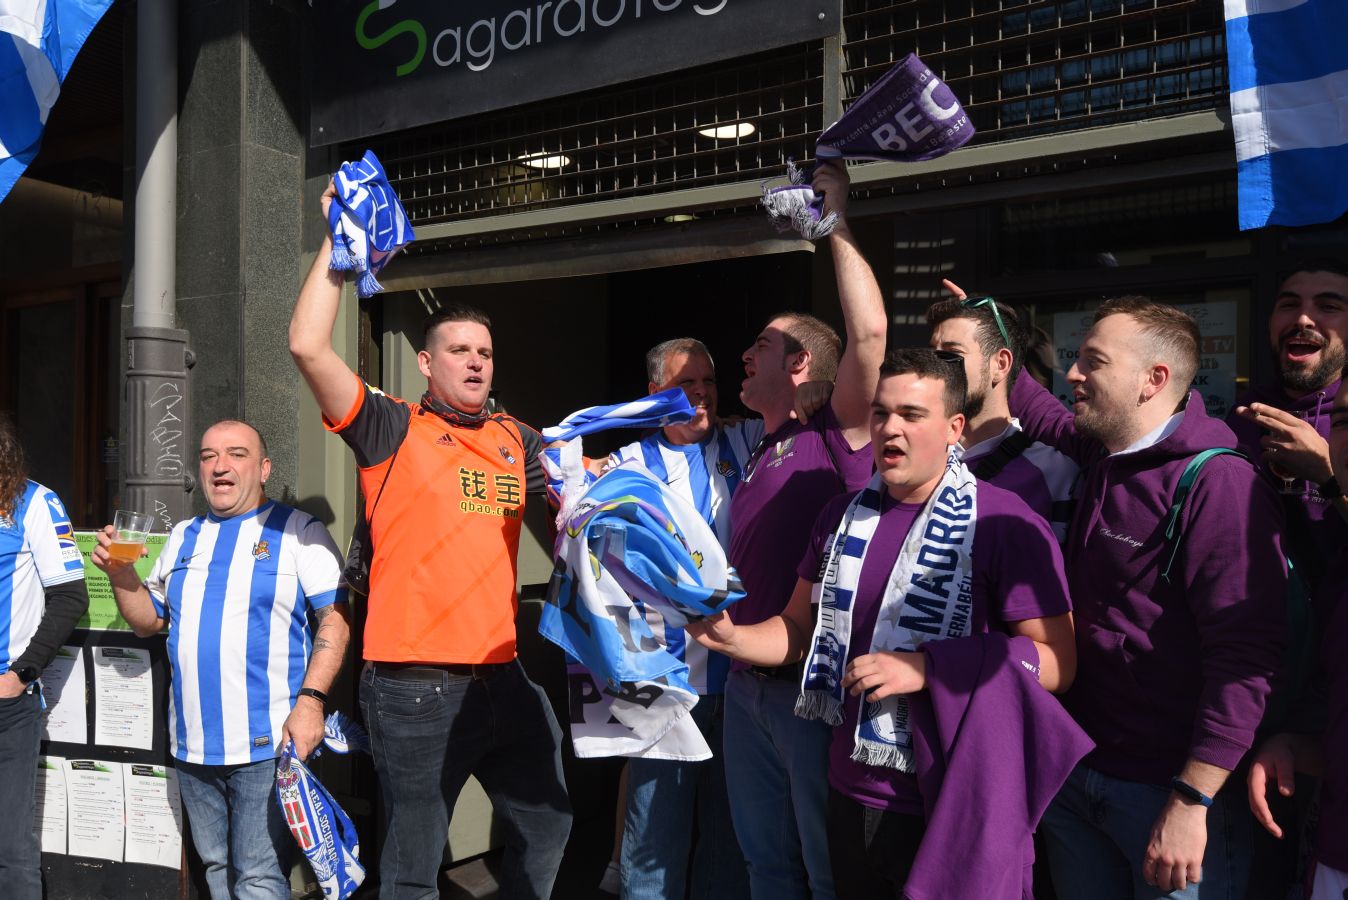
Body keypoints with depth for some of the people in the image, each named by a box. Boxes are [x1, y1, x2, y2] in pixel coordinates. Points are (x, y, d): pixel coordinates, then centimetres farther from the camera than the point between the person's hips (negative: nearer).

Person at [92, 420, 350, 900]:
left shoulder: (298, 531, -4)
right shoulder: (183, 536, 15)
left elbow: (335, 617, -10)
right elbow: (150, 620, 17)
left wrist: (310, 699, -20)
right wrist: (121, 574, -1)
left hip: (268, 742, -6)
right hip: (192, 743, 6)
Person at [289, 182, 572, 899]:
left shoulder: (516, 440, 12)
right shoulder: (393, 429, -2)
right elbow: (308, 347, -12)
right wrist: (339, 240, -8)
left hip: (503, 675, 5)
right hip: (415, 685, -5)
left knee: (548, 825, 18)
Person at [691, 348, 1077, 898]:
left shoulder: (1005, 524, -13)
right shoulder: (842, 515, 5)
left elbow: (1056, 661, -15)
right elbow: (800, 627, 12)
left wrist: (923, 668, -23)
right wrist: (731, 637, -7)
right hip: (849, 794, 5)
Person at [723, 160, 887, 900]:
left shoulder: (836, 436, -9)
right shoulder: (757, 452, 16)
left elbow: (870, 332, -25)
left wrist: (838, 223, -18)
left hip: (813, 682, -8)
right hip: (746, 682, 8)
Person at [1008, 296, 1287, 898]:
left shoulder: (1218, 484, -17)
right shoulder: (1099, 458, 6)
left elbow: (1246, 656, -22)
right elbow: (1043, 416, 30)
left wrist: (1191, 804, -24)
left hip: (1169, 797, -7)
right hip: (1075, 777, 7)